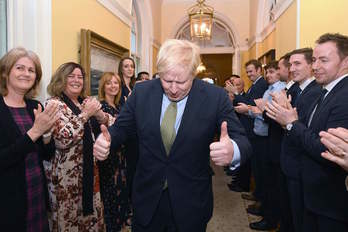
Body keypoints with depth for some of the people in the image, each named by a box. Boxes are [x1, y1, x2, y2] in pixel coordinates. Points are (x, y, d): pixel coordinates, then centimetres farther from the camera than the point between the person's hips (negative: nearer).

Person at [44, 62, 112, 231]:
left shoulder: (86, 102, 9)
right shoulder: (54, 103, -10)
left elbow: (111, 125, 5)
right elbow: (63, 139, -25)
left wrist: (99, 113, -14)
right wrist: (86, 114, -20)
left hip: (90, 171, 6)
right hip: (66, 176, -6)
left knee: (91, 215, 17)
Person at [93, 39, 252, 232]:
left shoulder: (216, 97, -14)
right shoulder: (141, 92, -7)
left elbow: (240, 139, -15)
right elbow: (121, 128, 2)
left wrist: (232, 151, -39)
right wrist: (105, 139, -21)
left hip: (191, 203, -1)